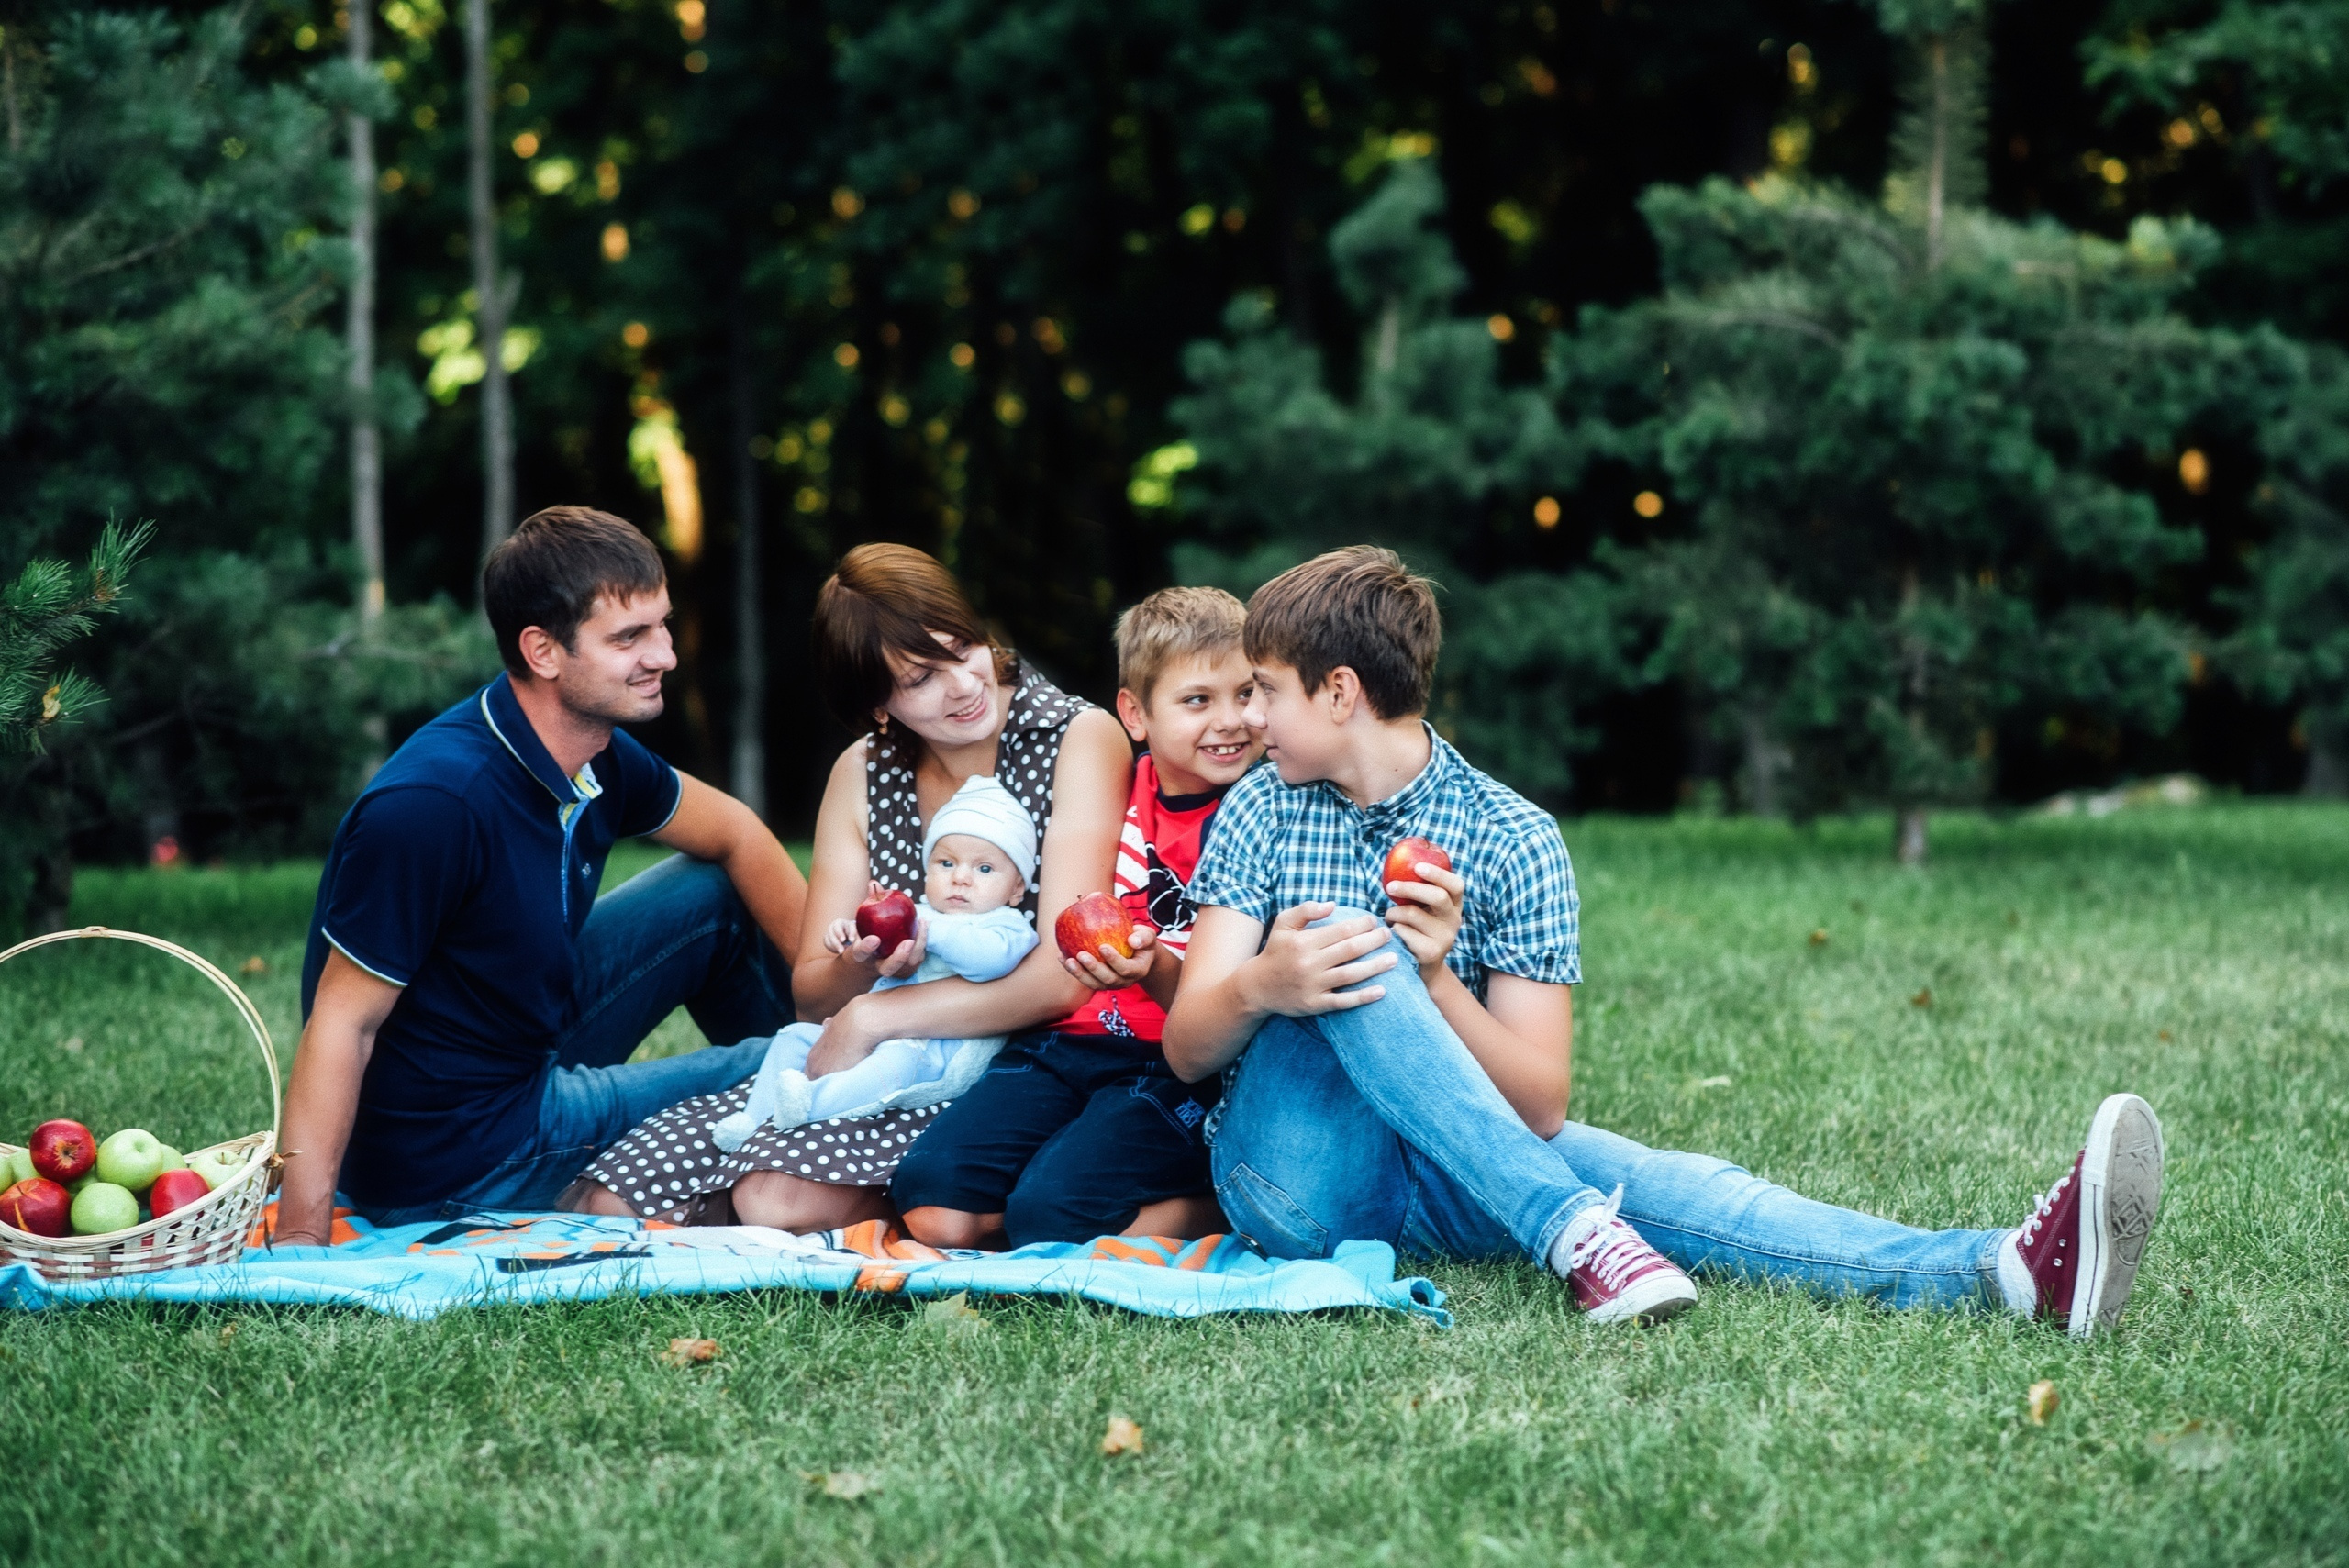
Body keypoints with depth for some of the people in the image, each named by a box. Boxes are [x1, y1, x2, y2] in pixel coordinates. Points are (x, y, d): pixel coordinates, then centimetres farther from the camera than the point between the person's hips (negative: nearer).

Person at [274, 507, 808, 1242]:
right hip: (456, 1165, -8)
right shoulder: (433, 803, -29)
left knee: (715, 894, 12)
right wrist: (300, 1240, -30)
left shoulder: (597, 756, -3)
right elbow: (341, 1022, -27)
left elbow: (733, 834, 14)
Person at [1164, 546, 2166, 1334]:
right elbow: (1186, 1048, -2)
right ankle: (1574, 1236, -37)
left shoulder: (1511, 842, -1)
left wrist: (1436, 982, -24)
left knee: (1656, 1181, -28)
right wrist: (1257, 990, -25)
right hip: (1292, 1165, 0)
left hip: (1450, 1171, 0)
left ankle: (2006, 1270, -48)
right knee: (1349, 953, -27)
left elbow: (1540, 1104, -7)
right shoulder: (1261, 812, 5)